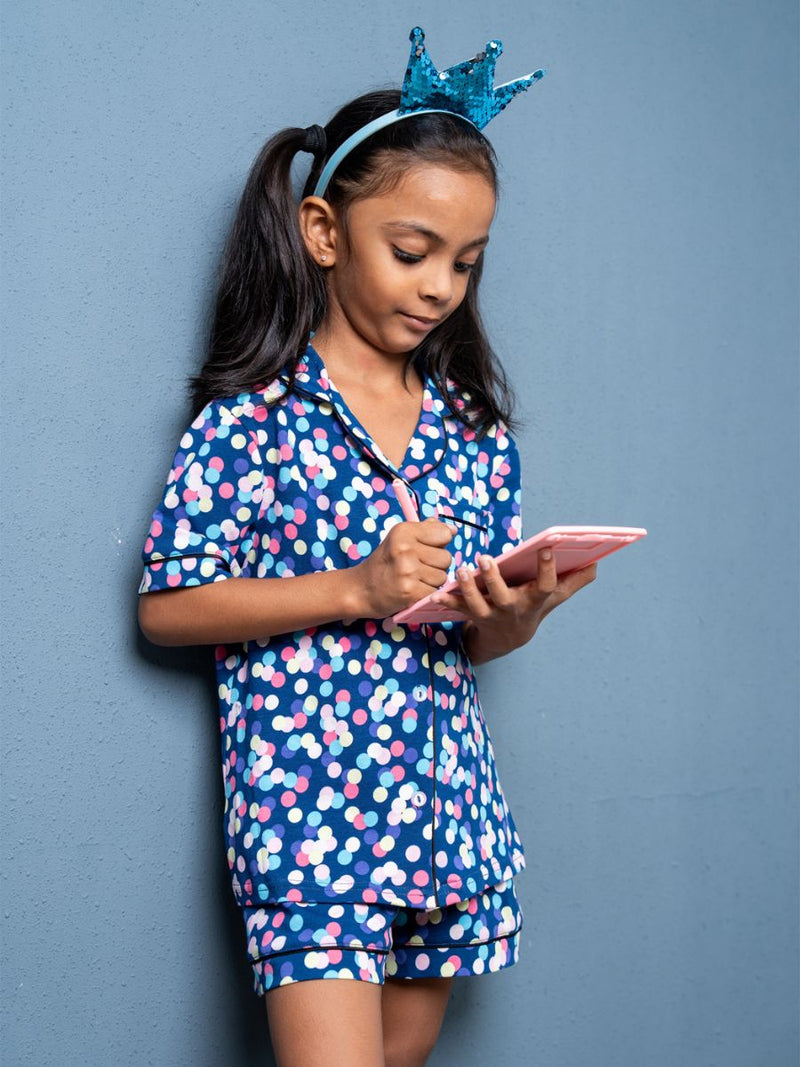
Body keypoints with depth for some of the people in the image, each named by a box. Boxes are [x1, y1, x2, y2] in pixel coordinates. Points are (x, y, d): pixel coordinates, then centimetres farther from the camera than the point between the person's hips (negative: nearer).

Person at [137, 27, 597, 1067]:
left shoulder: (475, 422, 10)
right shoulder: (254, 413, -6)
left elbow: (477, 642, 14)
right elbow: (166, 607, -8)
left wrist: (514, 614, -10)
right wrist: (355, 591, -16)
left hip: (446, 798, 6)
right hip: (307, 795, -5)